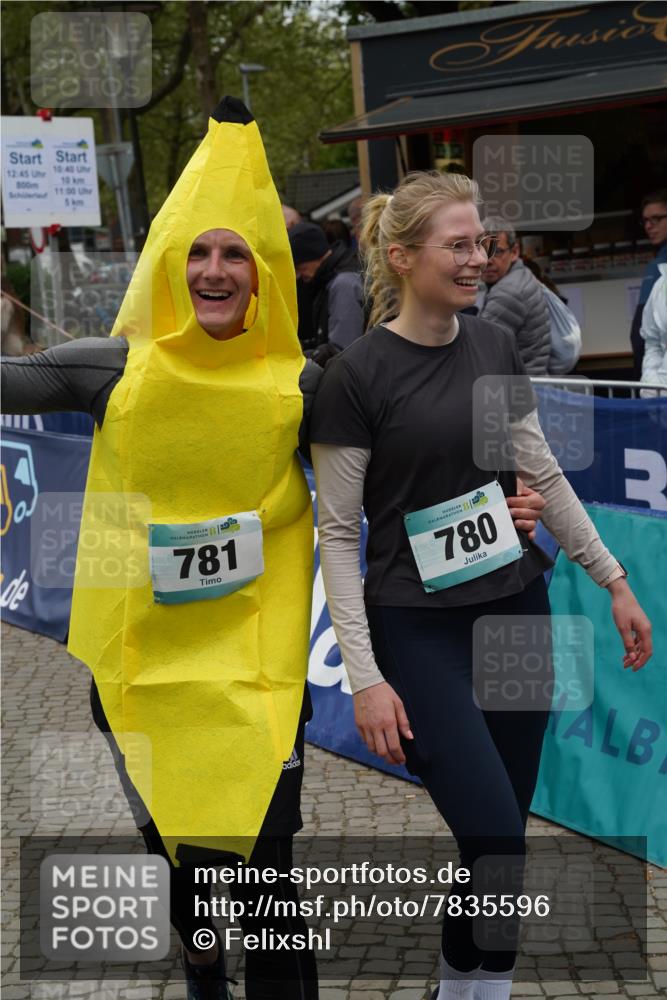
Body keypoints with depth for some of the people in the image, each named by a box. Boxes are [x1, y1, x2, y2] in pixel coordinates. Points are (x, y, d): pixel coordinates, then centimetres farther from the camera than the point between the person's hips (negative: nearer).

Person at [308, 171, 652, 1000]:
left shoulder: (495, 348, 4)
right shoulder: (356, 376, -12)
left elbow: (542, 475, 13)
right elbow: (338, 533, -11)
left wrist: (614, 580, 12)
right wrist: (365, 676, -15)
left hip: (517, 612, 5)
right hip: (420, 628, -5)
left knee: (497, 839, 8)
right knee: (496, 839, -12)